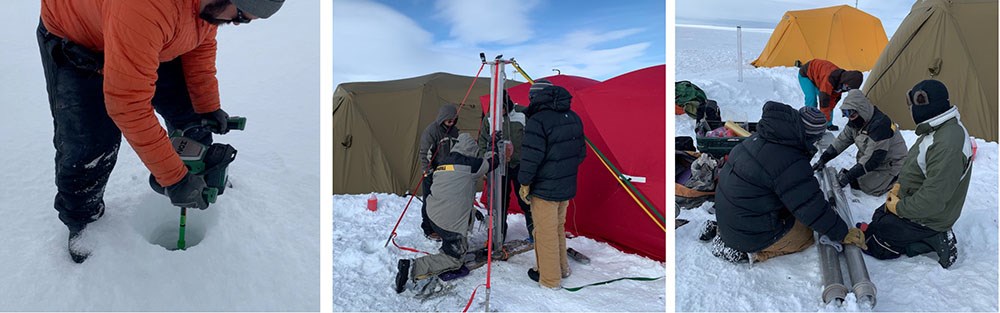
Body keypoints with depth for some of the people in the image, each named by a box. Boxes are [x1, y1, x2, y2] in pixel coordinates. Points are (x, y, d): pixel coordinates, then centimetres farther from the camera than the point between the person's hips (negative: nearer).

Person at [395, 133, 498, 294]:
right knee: (453, 259, 1)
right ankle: (412, 267, -13)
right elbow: (490, 162, 9)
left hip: (433, 212, 8)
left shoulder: (443, 162, 13)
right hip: (451, 220, -8)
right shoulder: (469, 164, -7)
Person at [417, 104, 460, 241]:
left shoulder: (454, 130, 9)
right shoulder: (431, 130, -14)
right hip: (433, 173, -6)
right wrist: (428, 171, -17)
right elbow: (425, 153, -15)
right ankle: (429, 230, 14)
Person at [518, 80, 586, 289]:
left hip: (545, 189, -8)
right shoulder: (573, 118, 6)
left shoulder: (537, 121, -19)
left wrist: (524, 183, -10)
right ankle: (561, 268, 37)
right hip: (567, 187, 8)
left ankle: (549, 278, 16)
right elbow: (580, 152, 14)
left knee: (546, 232, 4)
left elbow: (531, 157, -21)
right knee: (558, 227, 23)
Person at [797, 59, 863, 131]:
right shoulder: (829, 79, -43)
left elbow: (834, 99, -4)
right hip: (806, 74, -7)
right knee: (811, 98, -23)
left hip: (817, 76, 8)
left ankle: (829, 124, 2)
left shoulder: (842, 83, -16)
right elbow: (824, 100, -43)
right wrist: (826, 119, -39)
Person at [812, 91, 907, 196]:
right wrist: (823, 159, -7)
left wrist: (849, 176, -33)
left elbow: (873, 158, -32)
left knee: (870, 187, -18)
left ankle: (897, 178, 5)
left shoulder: (880, 125, -32)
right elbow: (842, 140, 2)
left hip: (891, 163, -8)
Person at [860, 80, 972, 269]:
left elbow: (933, 198, -32)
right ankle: (933, 236, 14)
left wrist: (900, 208, -18)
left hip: (926, 218, -10)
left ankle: (932, 241, -2)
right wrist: (899, 186, 4)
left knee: (870, 242, -5)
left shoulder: (947, 144, -33)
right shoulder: (938, 129, 1)